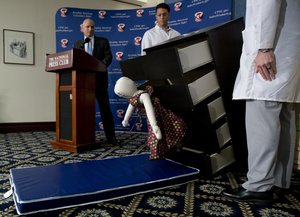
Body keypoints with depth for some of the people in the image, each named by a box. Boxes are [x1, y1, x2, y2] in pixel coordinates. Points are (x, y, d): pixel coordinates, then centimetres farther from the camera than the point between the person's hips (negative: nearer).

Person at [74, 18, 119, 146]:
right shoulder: (77, 44, 16)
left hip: (99, 78, -2)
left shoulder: (103, 41, 9)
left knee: (105, 108, -1)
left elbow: (108, 57, -4)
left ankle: (111, 136, 4)